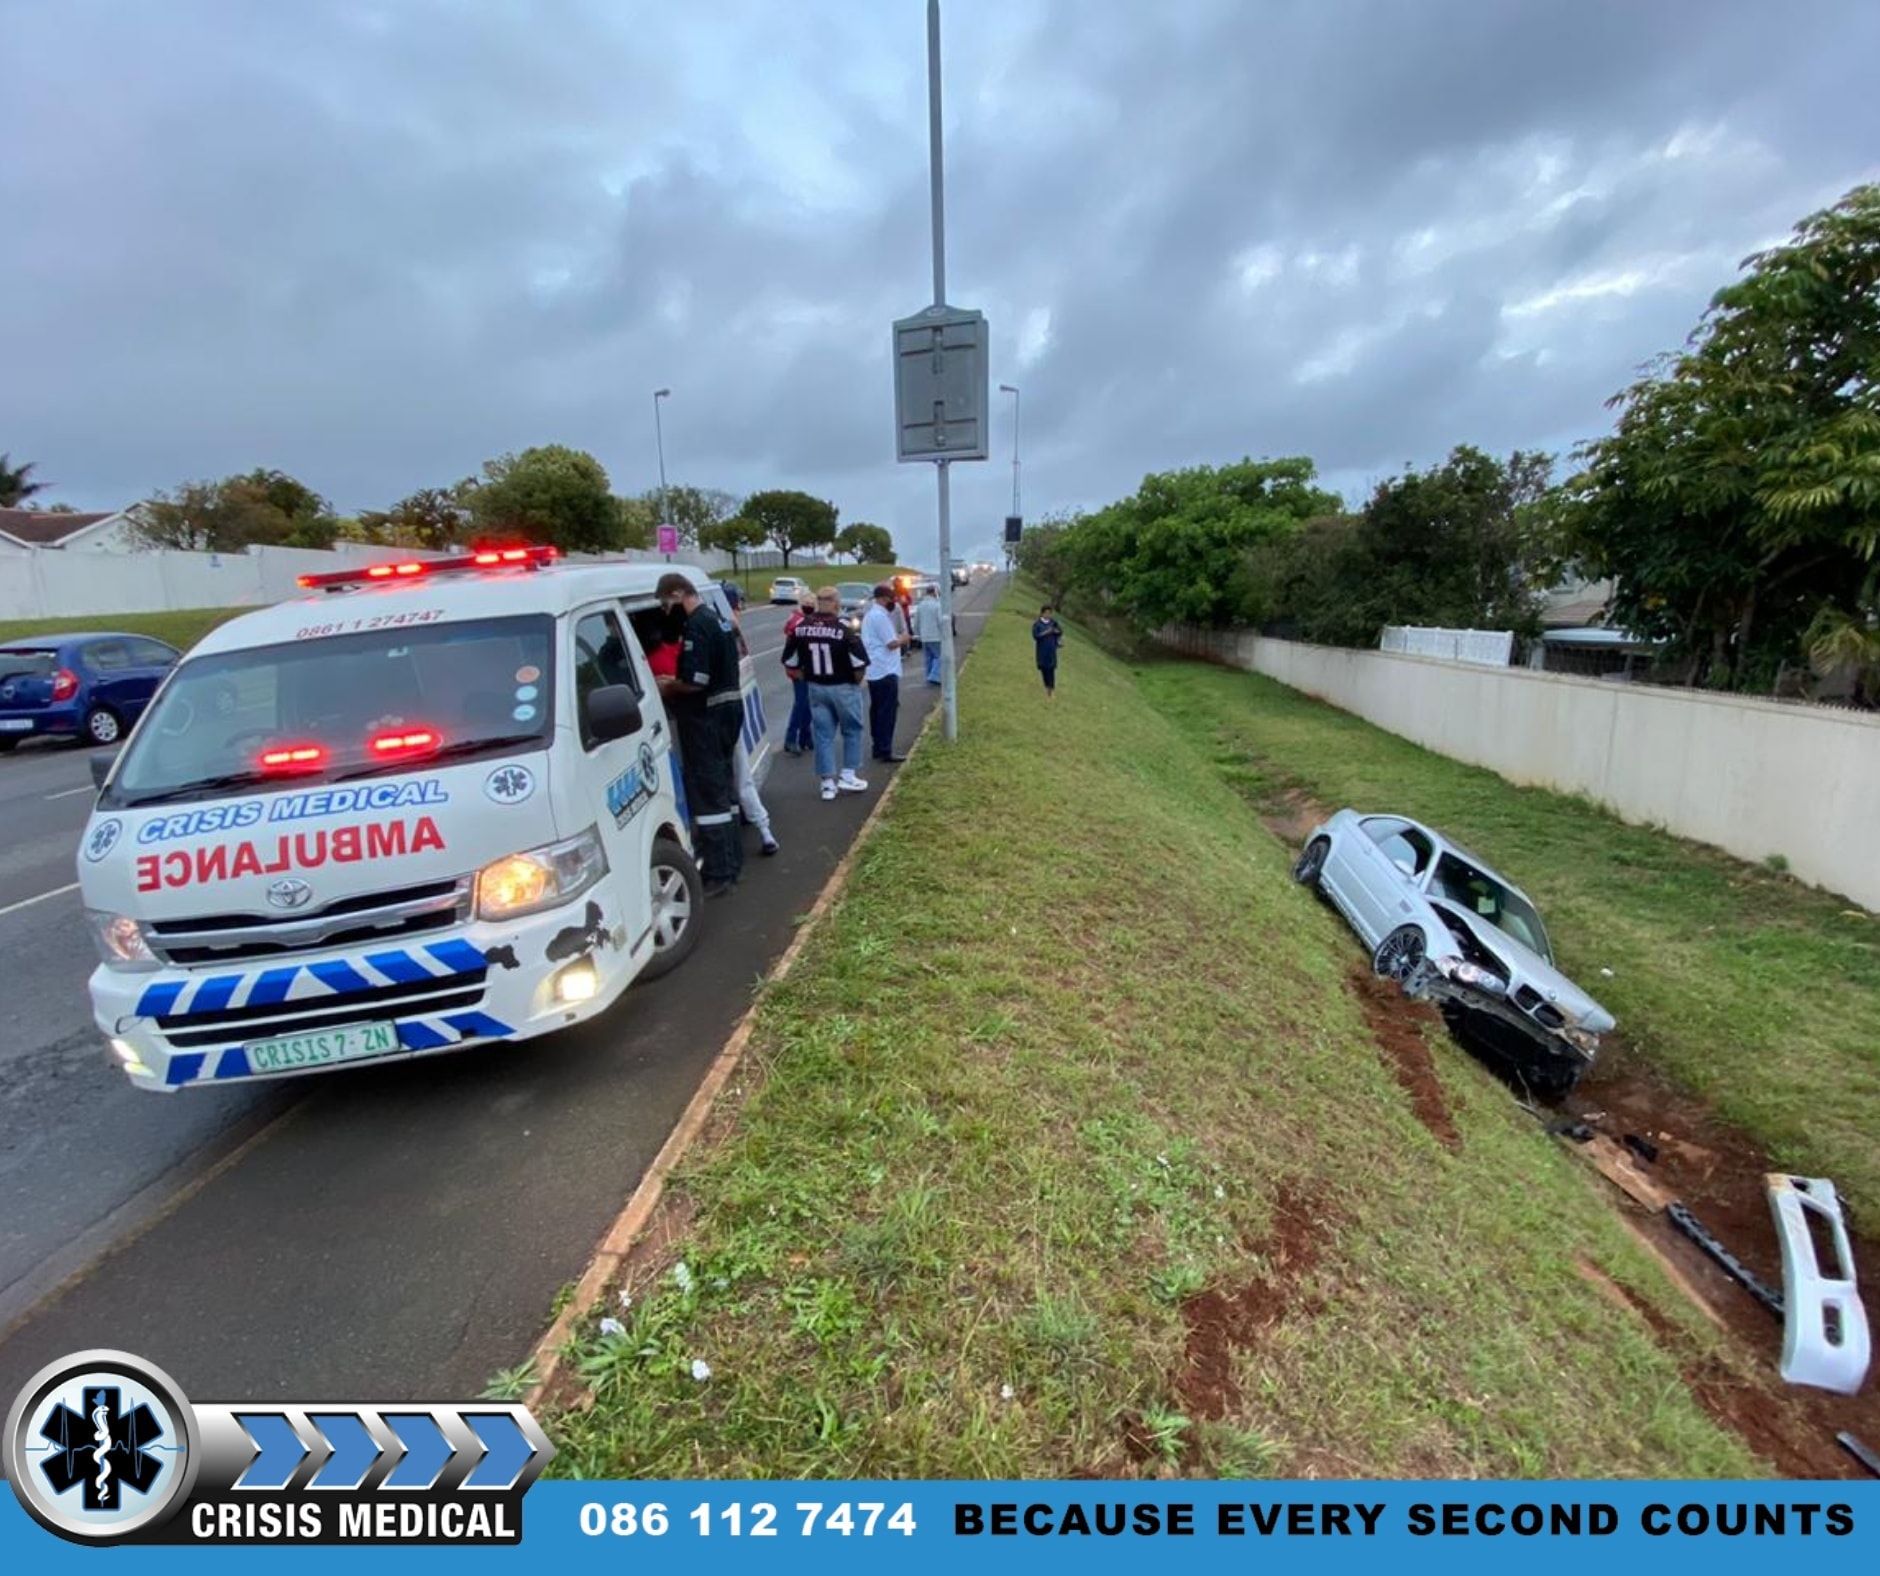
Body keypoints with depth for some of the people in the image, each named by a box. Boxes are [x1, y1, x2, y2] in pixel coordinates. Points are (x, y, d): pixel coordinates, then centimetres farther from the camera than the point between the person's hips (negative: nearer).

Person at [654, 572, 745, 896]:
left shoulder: (696, 625, -18)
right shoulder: (716, 618, 15)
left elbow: (696, 682, -25)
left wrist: (668, 687, -7)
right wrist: (676, 683, 14)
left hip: (706, 716, -10)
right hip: (727, 708, 10)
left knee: (707, 793, -6)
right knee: (721, 787, 17)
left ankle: (718, 873, -2)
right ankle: (731, 860, 26)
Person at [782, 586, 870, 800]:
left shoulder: (800, 627, -3)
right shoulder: (843, 630, -17)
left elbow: (789, 661, 3)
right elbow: (859, 662, -18)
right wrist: (857, 681, 1)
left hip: (816, 688, 4)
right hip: (843, 688, -4)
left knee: (823, 734, 10)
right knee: (851, 730, 14)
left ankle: (828, 782, 12)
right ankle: (847, 776, 15)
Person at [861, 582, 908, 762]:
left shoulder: (871, 614, 16)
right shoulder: (880, 616, -17)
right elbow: (892, 643, -17)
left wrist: (898, 639, 8)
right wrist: (903, 639, 0)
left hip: (874, 671, 10)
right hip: (885, 672, -10)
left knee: (878, 710, 14)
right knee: (887, 712, -6)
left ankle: (878, 748, 20)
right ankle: (885, 751, -4)